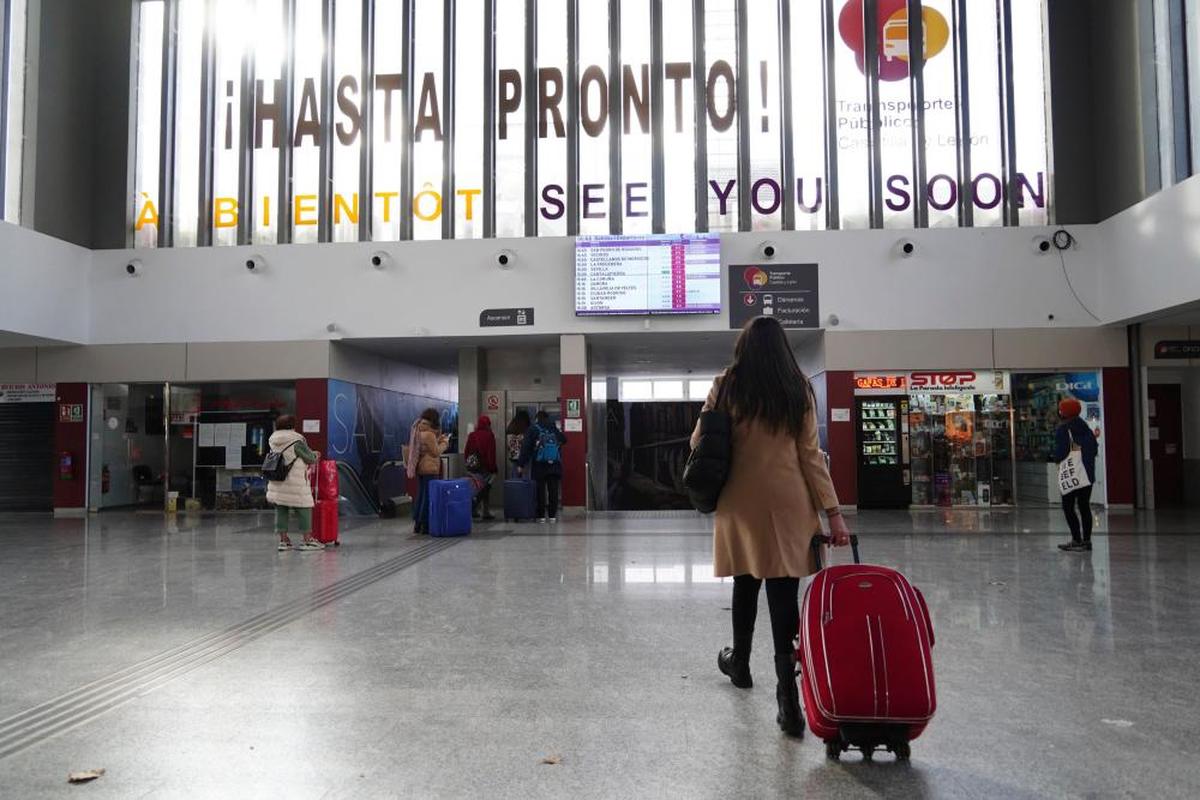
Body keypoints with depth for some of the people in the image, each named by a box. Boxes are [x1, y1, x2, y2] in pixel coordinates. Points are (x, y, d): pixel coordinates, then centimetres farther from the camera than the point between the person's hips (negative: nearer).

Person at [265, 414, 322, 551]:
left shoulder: (273, 440, 6)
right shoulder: (296, 441, -13)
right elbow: (310, 458, -7)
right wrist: (316, 456, 14)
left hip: (277, 482, 7)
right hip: (294, 482, -6)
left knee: (281, 509, 11)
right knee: (303, 509, 3)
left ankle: (283, 540, 13)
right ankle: (307, 540, 7)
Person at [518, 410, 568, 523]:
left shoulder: (533, 429, 3)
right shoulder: (554, 429, 12)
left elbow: (526, 447, -3)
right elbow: (564, 440, 16)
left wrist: (521, 464, -2)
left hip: (540, 464, -2)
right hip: (555, 464, 2)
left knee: (540, 490, 3)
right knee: (553, 490, 5)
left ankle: (541, 515, 3)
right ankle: (552, 515, 5)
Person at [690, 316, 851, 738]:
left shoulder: (727, 387, 1)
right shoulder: (799, 390, 2)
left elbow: (699, 442, 4)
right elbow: (811, 455, -1)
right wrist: (833, 512, 1)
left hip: (741, 502, 1)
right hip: (789, 503, 0)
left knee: (746, 584, 19)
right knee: (784, 594, -1)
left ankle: (740, 663, 40)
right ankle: (788, 698, -6)